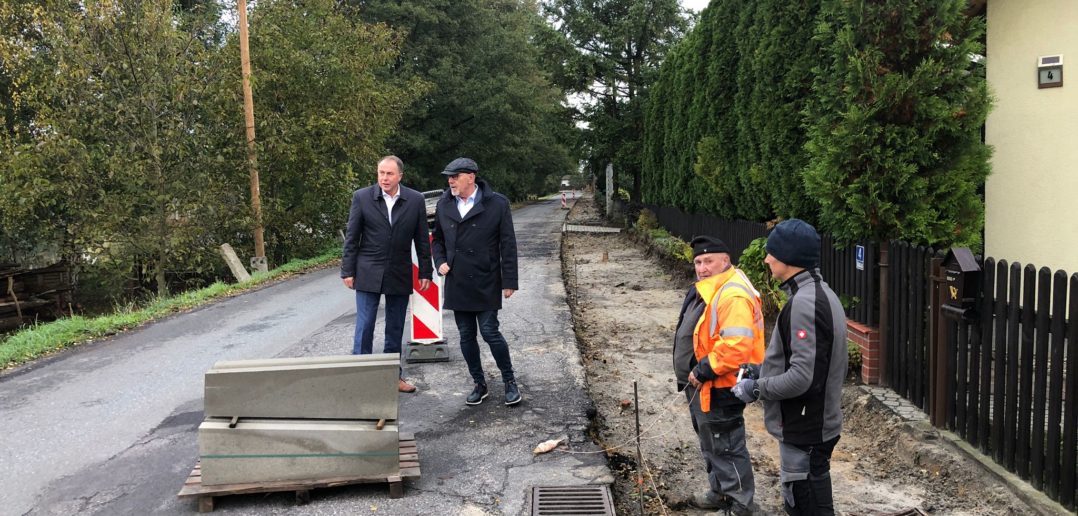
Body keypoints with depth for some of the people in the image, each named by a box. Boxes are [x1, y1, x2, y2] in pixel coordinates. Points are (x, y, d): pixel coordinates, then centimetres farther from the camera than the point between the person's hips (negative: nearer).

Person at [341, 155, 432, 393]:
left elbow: (422, 239, 3)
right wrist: (348, 271, -4)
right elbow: (351, 238, -2)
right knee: (364, 326, 0)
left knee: (396, 329, 11)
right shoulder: (361, 197, -5)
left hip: (400, 275, 2)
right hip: (368, 273, -2)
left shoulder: (415, 200, -2)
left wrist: (425, 272, 2)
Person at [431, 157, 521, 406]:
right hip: (457, 284, 4)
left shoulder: (497, 203, -7)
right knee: (466, 337, 9)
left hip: (486, 284, -4)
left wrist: (509, 281, -8)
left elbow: (508, 244, -6)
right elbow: (438, 239, 20)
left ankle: (510, 381, 15)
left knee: (490, 332, -5)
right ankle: (479, 384, 24)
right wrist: (440, 262, 2)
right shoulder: (444, 204, 6)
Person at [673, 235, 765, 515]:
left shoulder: (732, 295, -24)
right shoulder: (706, 289, 11)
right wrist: (696, 374, 16)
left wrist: (703, 371, -24)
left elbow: (736, 346, -32)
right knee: (711, 442, 23)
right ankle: (720, 492, 38)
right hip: (702, 386, 11)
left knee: (725, 446, 1)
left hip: (719, 387, -11)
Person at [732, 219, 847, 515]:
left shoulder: (804, 304, -24)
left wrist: (756, 389, -15)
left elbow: (802, 377, -28)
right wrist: (761, 370, 13)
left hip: (805, 430, -10)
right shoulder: (819, 293, 9)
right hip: (814, 424, 10)